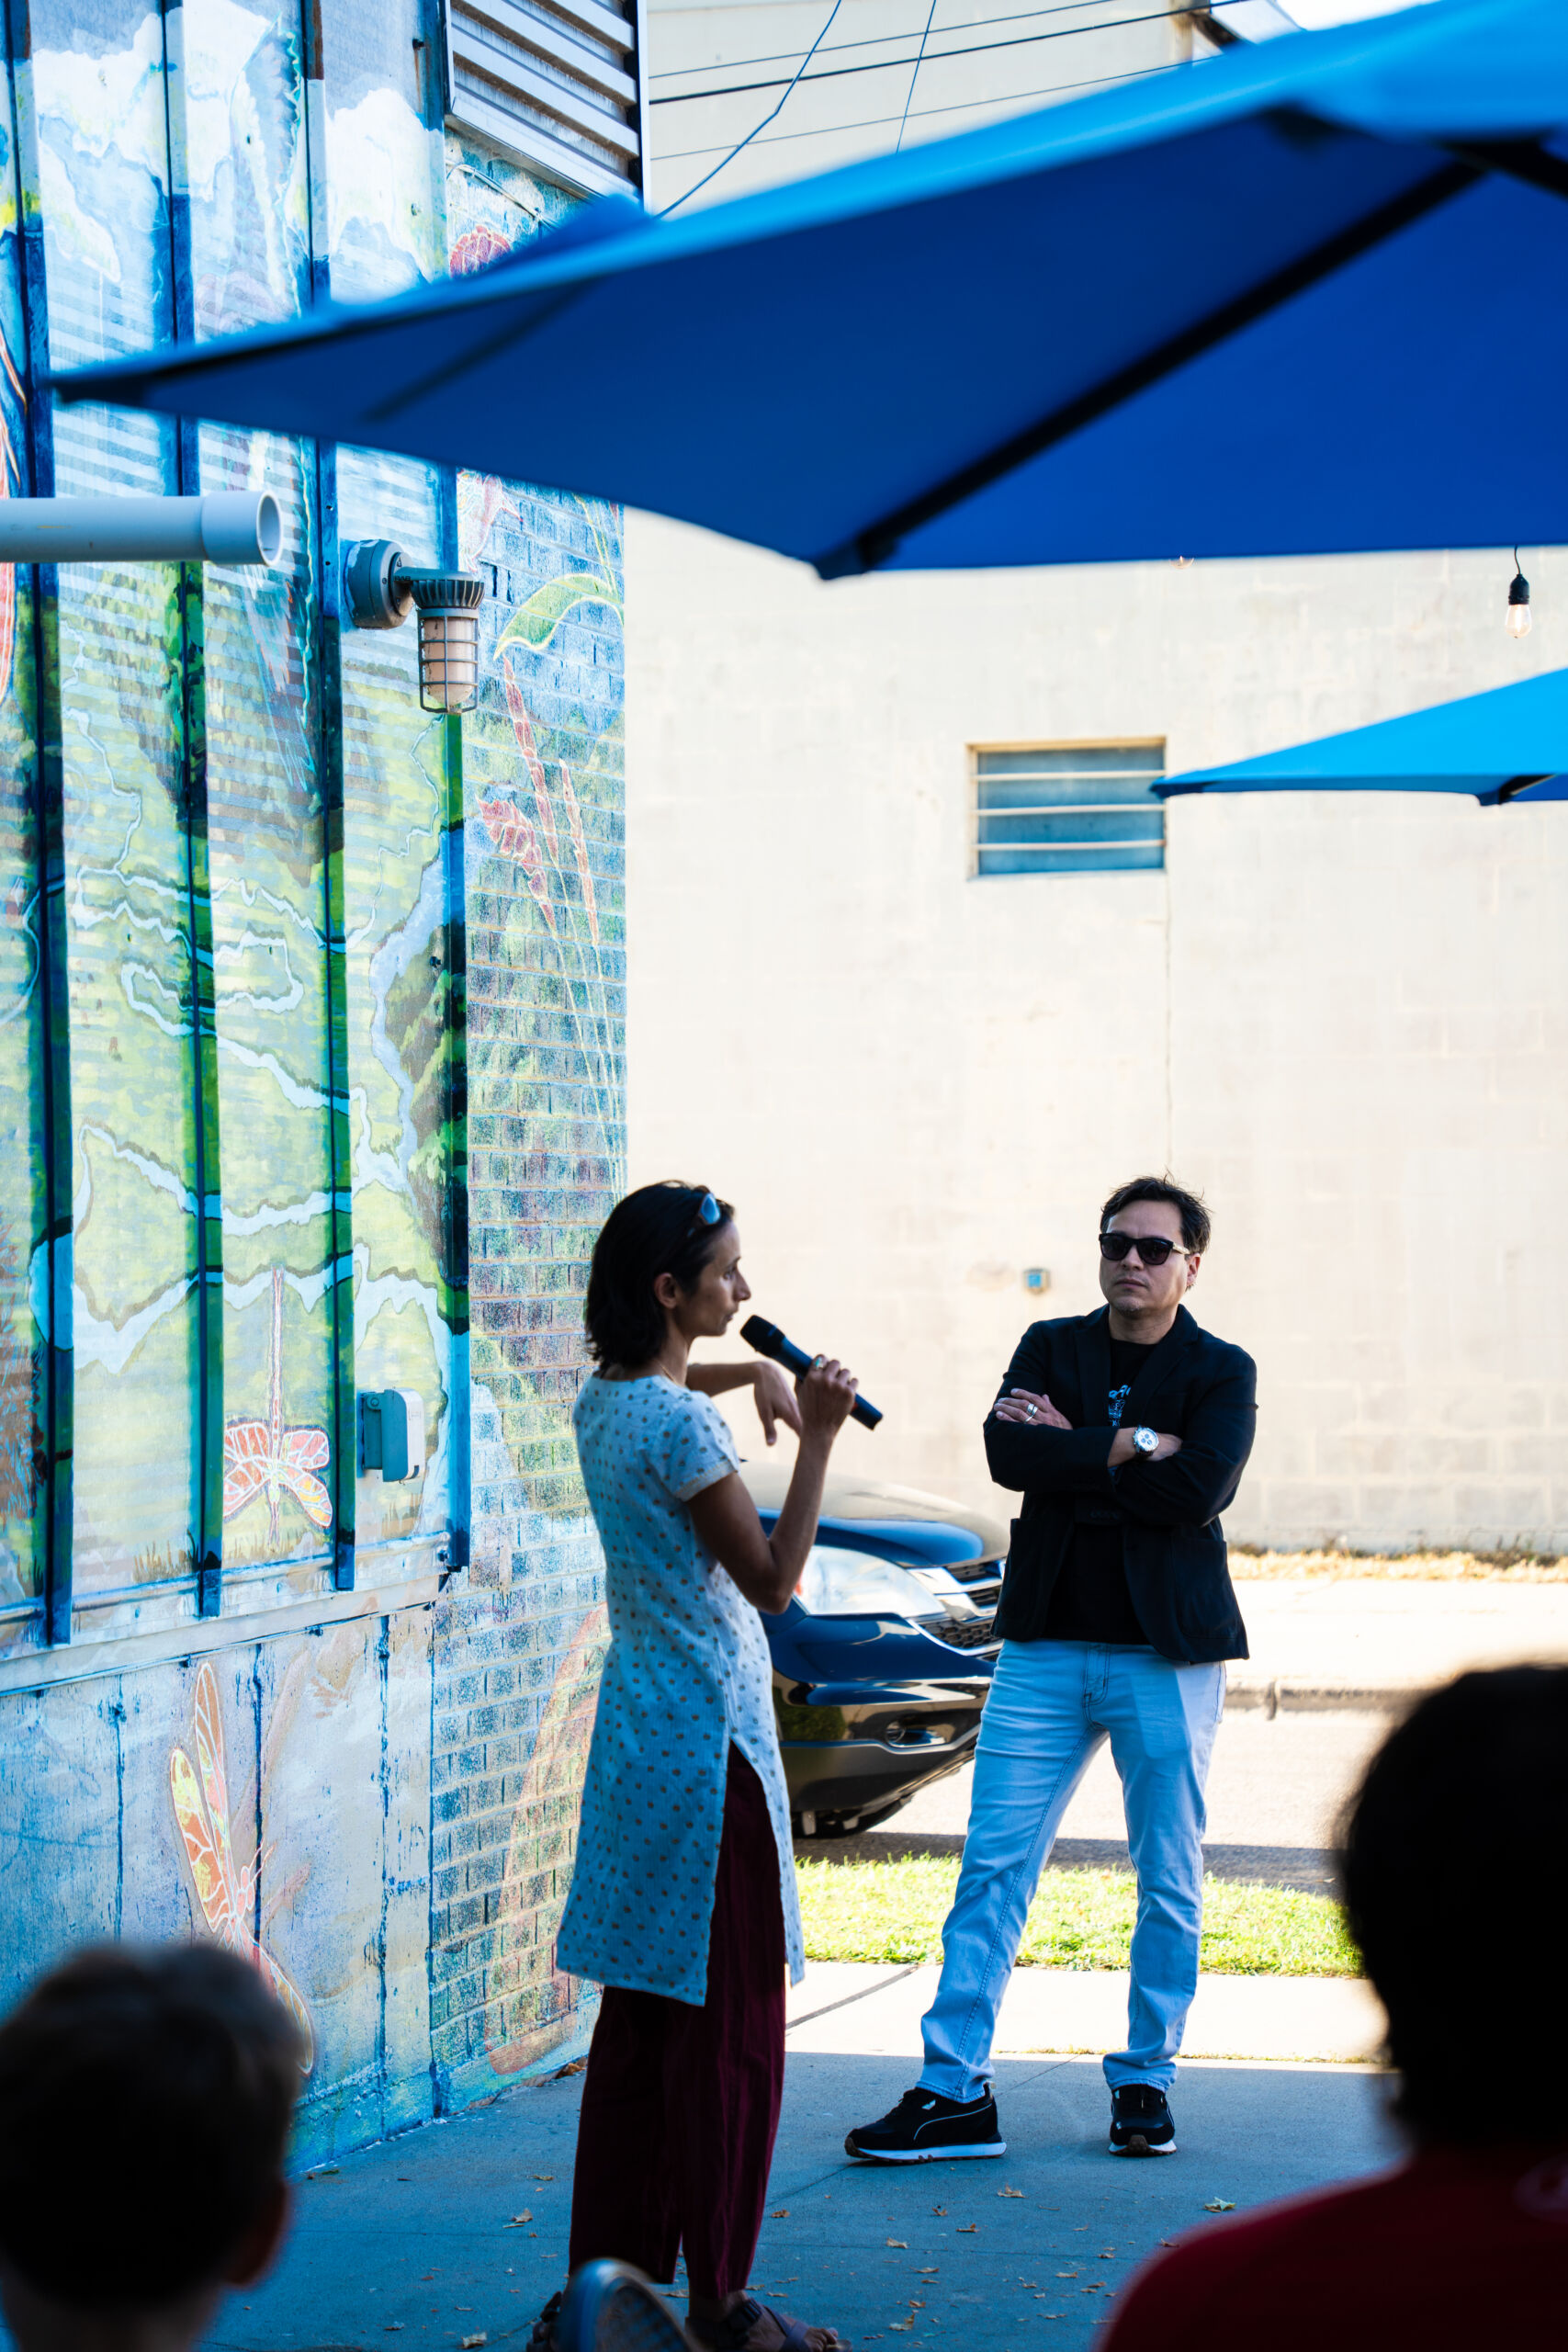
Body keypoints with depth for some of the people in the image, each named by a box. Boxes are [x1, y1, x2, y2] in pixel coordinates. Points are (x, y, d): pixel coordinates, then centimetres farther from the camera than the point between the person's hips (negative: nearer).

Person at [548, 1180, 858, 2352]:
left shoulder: (605, 1398, 8)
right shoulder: (680, 1427, -19)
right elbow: (772, 1579, -17)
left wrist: (750, 1372, 18)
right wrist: (816, 1440, -21)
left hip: (638, 1723, 10)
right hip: (709, 1734, -10)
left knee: (642, 2013, 14)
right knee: (730, 2023, -2)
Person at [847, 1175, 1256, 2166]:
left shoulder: (1223, 1372, 2)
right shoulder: (1050, 1347, 11)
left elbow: (1199, 1490, -15)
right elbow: (1008, 1452, -7)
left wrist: (1071, 1451, -9)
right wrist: (1128, 1446, -12)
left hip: (1167, 1655, -2)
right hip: (1047, 1647, 2)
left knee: (1170, 1879, 3)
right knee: (993, 1863, -3)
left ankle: (1146, 2083, 16)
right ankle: (956, 2091, -2)